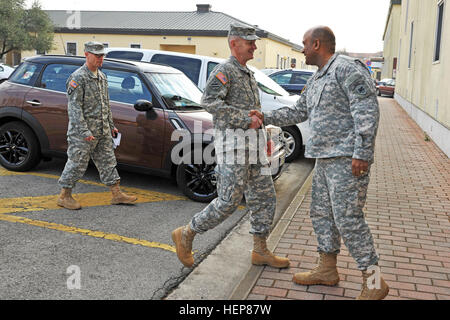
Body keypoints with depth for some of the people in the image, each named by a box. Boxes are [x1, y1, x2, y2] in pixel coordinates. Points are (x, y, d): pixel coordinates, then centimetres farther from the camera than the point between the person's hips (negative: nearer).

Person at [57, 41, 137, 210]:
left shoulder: (102, 77, 14)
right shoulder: (78, 77, -12)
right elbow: (74, 107, -18)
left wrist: (111, 125, 20)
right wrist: (84, 131, -23)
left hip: (102, 132, 8)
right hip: (82, 132, -8)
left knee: (108, 161, 11)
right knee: (77, 164, 0)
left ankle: (117, 194, 18)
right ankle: (64, 196, 14)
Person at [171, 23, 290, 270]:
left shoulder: (248, 75, 22)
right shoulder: (224, 70, -7)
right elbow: (209, 102, -23)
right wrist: (246, 119, -23)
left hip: (252, 145, 9)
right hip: (232, 142, -9)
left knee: (265, 198, 8)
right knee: (229, 201, -9)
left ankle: (260, 251, 19)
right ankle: (186, 234, 8)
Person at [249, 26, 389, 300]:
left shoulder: (348, 69, -11)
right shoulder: (316, 80, 19)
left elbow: (367, 110, -18)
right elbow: (298, 112, 28)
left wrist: (362, 153, -23)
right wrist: (266, 117, 22)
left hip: (347, 158, -10)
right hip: (326, 158, 10)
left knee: (348, 218, -9)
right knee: (322, 213, 14)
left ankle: (374, 283, 3)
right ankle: (327, 271, 28)